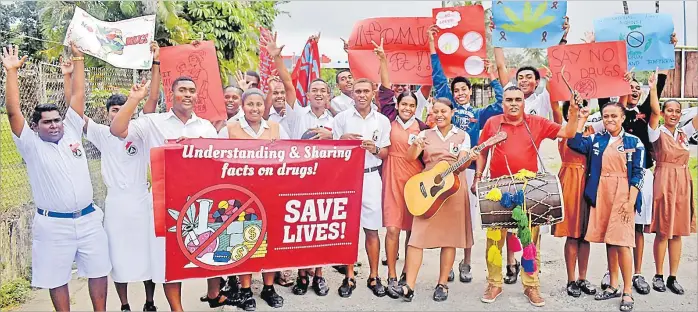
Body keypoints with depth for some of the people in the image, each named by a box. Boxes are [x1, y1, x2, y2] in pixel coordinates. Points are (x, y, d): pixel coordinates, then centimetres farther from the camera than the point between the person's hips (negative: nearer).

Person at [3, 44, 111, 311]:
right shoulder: (31, 146, 0)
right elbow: (13, 112, -10)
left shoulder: (72, 133, 7)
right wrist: (12, 71, -12)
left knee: (99, 271, 12)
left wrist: (78, 59, 3)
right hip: (53, 224, -3)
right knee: (57, 279, 9)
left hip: (88, 218, 3)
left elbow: (78, 97, 5)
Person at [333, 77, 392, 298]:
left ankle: (373, 277, 16)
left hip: (371, 177, 1)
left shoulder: (383, 121, 7)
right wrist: (343, 140, -14)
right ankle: (349, 277, 15)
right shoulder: (341, 118, 3)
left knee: (372, 229, 3)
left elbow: (386, 154, 9)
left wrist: (375, 149, -12)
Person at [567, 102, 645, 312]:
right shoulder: (596, 141, 11)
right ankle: (613, 286, 21)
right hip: (601, 195, 4)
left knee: (621, 243, -8)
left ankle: (627, 292, 2)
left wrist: (630, 202, -11)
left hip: (623, 196, -3)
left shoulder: (634, 142, 2)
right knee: (609, 241, 10)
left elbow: (638, 175, -3)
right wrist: (582, 119, -2)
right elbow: (574, 143, -4)